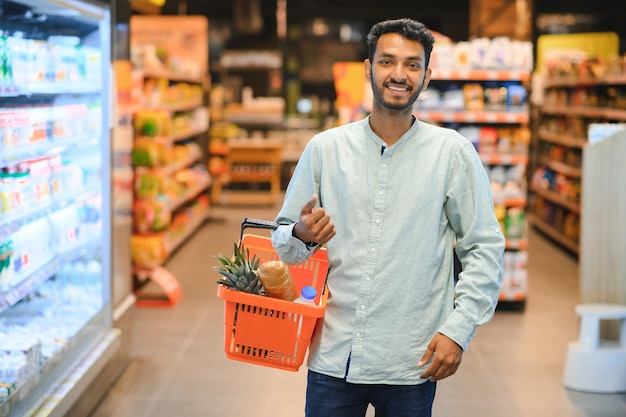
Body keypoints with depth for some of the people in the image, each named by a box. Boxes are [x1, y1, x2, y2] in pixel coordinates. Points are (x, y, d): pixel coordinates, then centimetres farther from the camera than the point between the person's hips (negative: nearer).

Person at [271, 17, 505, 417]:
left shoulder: (453, 153, 0)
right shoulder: (325, 148, 4)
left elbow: (485, 249, 1)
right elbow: (283, 242, 10)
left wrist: (458, 329, -8)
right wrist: (302, 236, -13)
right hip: (333, 357, 1)